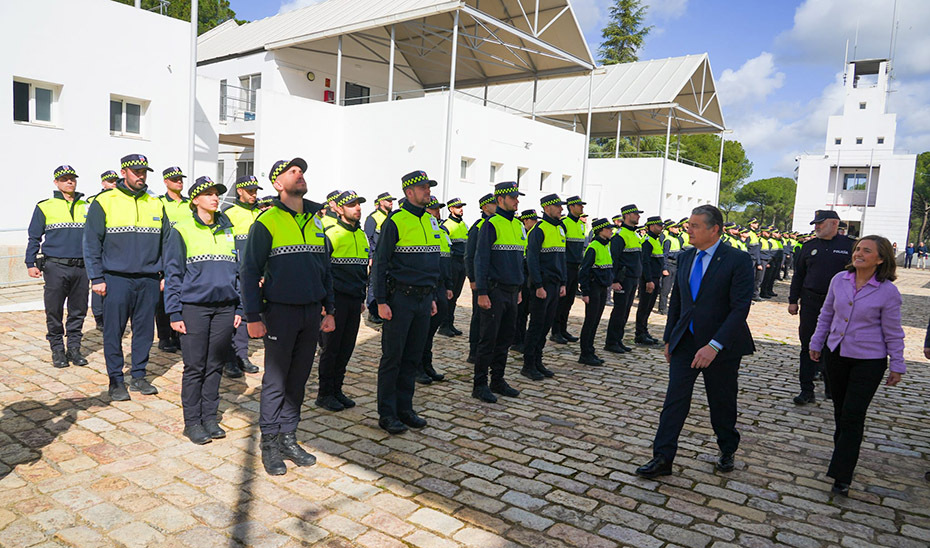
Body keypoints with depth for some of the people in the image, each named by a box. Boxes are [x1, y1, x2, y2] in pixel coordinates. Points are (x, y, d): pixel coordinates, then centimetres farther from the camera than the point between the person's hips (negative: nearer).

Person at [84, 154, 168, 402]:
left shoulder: (156, 204, 10)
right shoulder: (104, 202, 0)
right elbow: (91, 243, -1)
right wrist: (97, 278, -6)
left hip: (148, 280, 3)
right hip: (117, 279, -3)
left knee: (145, 330, 8)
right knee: (114, 331, 3)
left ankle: (138, 376, 21)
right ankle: (116, 381, 15)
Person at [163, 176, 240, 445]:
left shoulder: (227, 229, 12)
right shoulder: (181, 230, 0)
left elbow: (238, 270, 14)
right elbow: (173, 273, -1)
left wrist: (239, 308, 9)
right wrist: (174, 312, -7)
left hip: (225, 308, 4)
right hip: (194, 307, -4)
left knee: (215, 365, 9)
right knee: (195, 367, 2)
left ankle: (209, 417, 21)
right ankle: (192, 422, 14)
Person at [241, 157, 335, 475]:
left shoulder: (315, 220, 13)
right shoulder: (267, 222, -4)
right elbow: (249, 271, -5)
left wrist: (329, 310, 14)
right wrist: (253, 317, -10)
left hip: (312, 312, 5)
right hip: (280, 311, -5)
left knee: (299, 378, 11)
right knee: (275, 380, 2)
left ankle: (288, 438, 23)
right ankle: (269, 444, 15)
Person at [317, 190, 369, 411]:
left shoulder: (362, 235, 14)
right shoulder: (331, 235, -8)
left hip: (354, 300, 6)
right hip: (336, 299, -6)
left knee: (347, 348, 10)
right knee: (331, 347, 1)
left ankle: (336, 389, 23)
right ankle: (324, 394, 13)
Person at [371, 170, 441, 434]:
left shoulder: (430, 220, 14)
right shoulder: (395, 221, -8)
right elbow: (380, 263, -8)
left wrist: (433, 297, 17)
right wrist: (381, 302, -12)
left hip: (424, 299, 7)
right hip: (400, 299, -6)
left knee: (413, 357, 11)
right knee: (392, 357, 2)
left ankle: (404, 408, 22)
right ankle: (387, 414, 11)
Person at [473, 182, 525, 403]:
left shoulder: (517, 225, 14)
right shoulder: (491, 224, -9)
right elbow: (481, 260, -12)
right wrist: (482, 293, -16)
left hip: (511, 291, 7)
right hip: (494, 291, -7)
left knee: (505, 339, 13)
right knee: (488, 339, -2)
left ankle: (498, 381, 24)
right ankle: (480, 385, 7)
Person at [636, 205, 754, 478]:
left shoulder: (738, 260, -13)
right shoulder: (685, 258, 7)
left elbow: (740, 308, -19)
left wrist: (714, 346, -27)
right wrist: (669, 338, 13)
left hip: (721, 347, -4)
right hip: (685, 342, 4)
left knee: (722, 405, 13)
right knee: (675, 399, -1)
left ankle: (727, 451, 37)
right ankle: (662, 459, 3)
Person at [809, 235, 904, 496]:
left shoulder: (888, 292, -13)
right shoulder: (839, 280, -3)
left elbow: (893, 333, -5)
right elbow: (826, 315, 10)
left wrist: (897, 366, -1)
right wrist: (817, 343, 13)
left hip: (869, 361, -4)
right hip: (836, 354, 4)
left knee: (853, 416, -4)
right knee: (840, 409, 17)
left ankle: (841, 476, 4)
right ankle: (844, 449, 40)